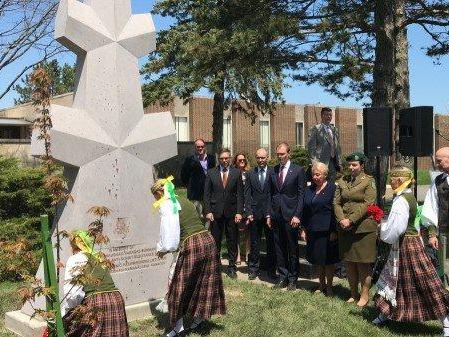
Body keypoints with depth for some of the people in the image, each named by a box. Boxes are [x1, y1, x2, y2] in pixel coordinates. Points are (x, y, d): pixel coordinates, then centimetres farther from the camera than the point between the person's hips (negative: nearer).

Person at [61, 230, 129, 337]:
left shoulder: (75, 260, 3)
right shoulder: (100, 258, 21)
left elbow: (71, 292, -4)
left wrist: (60, 314, 2)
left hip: (95, 301, -7)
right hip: (116, 298, 7)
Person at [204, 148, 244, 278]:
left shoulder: (236, 173, 3)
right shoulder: (211, 173, 4)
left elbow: (240, 194, 2)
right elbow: (207, 194, 4)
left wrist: (239, 212, -6)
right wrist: (208, 211, -5)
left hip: (231, 213, 0)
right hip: (216, 213, 0)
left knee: (232, 242, 6)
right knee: (215, 242, 6)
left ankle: (232, 267, 17)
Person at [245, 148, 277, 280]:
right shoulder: (250, 174, 7)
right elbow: (247, 195, 5)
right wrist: (249, 213, -4)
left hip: (270, 213, -2)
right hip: (255, 214, 2)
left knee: (271, 243, 5)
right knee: (254, 243, 8)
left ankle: (271, 270, 16)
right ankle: (253, 269, 18)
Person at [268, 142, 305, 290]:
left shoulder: (298, 170, -3)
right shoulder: (273, 171, 10)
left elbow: (301, 194, -6)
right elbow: (271, 194, 13)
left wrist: (297, 215, -12)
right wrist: (269, 214, 8)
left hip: (291, 215, -4)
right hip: (276, 215, 4)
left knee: (292, 249, 5)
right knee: (279, 248, 9)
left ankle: (292, 279, 16)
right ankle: (283, 277, 20)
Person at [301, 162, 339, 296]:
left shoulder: (332, 189, -7)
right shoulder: (309, 190, 10)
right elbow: (305, 210, 13)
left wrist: (334, 231, -13)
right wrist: (304, 229, 8)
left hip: (327, 231, -5)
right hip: (313, 231, 6)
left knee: (328, 260, 3)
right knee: (318, 260, 14)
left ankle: (329, 286, 16)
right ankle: (322, 285, 27)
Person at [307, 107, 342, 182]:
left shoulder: (335, 130, 16)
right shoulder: (315, 129, -2)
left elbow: (338, 148, 19)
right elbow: (311, 147, -7)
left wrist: (339, 163, 12)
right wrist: (315, 163, -13)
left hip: (333, 162, 6)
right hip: (321, 162, -6)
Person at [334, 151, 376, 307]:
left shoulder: (369, 181, -3)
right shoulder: (342, 181, 12)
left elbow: (368, 204, -12)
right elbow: (336, 202, 8)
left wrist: (351, 220, -17)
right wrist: (341, 219, -8)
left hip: (363, 228, -5)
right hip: (345, 229, 5)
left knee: (363, 264, 1)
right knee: (349, 263, 11)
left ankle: (365, 295, 13)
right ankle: (354, 293, 23)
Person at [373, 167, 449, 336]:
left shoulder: (401, 200, -21)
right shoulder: (410, 197, 9)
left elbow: (394, 228, -26)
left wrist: (382, 226, -8)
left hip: (405, 245, -10)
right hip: (411, 239, 10)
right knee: (395, 279, 18)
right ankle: (385, 314, 30)